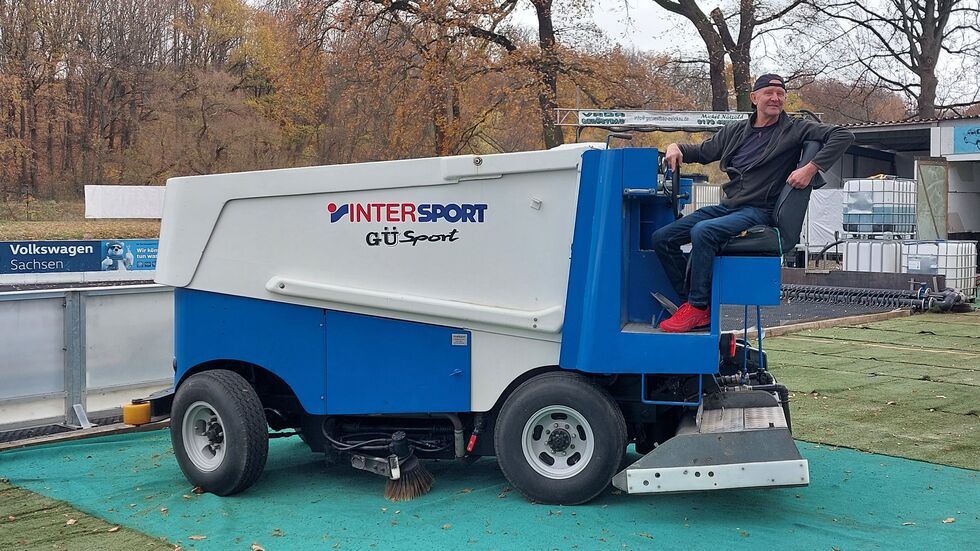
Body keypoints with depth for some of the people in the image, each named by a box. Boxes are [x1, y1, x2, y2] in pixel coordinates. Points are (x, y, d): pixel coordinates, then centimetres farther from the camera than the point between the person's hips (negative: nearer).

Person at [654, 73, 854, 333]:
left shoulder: (795, 129, 2)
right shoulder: (735, 132, 18)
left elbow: (843, 135, -8)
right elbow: (703, 152, 29)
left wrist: (811, 168, -19)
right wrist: (677, 147, 8)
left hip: (759, 212, -7)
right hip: (727, 206, 7)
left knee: (702, 232, -33)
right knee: (662, 238, -6)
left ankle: (697, 307, -22)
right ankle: (691, 303, -3)